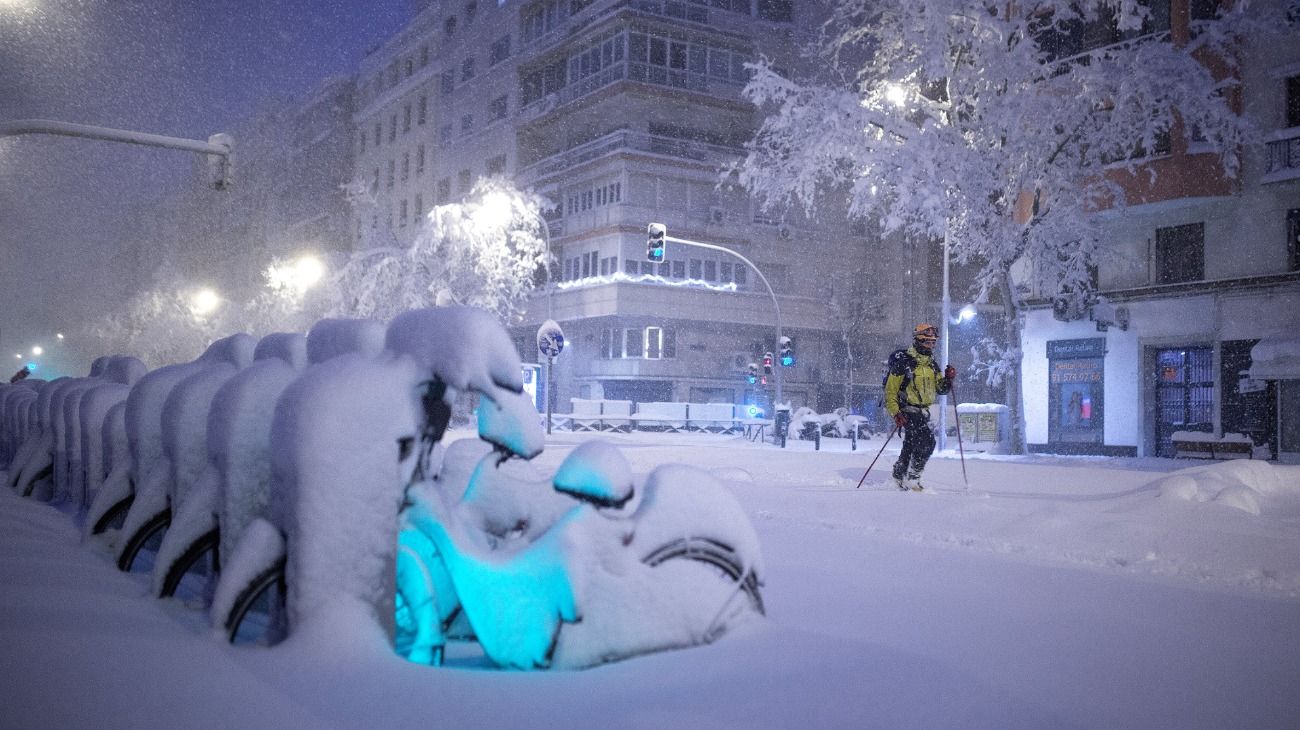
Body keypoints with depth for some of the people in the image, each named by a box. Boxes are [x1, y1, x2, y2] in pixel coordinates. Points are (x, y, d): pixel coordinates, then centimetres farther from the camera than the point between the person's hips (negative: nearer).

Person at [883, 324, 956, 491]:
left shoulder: (931, 364, 11)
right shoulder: (903, 363, -12)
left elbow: (940, 388, 13)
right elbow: (890, 389, -13)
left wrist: (948, 378, -8)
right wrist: (895, 413, -21)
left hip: (923, 412, 8)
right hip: (907, 411, -8)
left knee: (911, 446, 15)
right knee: (927, 441, -19)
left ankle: (899, 477, 30)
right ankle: (912, 479, -11)